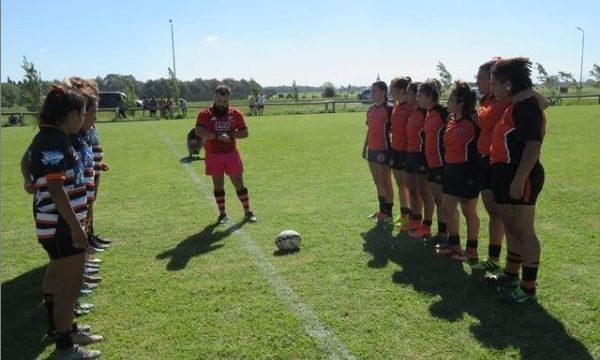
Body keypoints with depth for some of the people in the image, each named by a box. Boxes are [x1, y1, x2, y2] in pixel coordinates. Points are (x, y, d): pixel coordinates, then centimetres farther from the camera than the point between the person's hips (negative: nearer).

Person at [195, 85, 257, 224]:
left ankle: (247, 212, 14)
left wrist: (230, 134, -15)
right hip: (213, 155, -1)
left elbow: (244, 133, 2)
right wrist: (218, 136, -26)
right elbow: (198, 131, -18)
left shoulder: (235, 113, 3)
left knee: (239, 183, 3)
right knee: (218, 185, 7)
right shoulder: (205, 114, -3)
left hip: (231, 154, 1)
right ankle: (222, 213, 20)